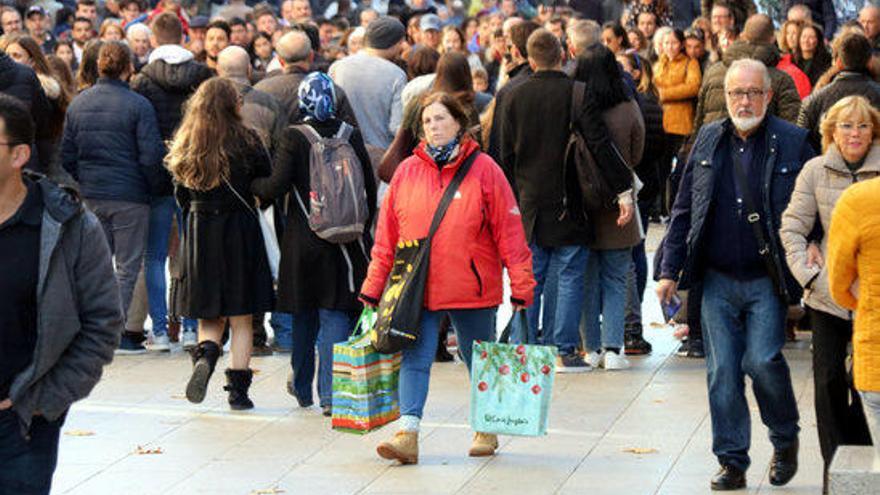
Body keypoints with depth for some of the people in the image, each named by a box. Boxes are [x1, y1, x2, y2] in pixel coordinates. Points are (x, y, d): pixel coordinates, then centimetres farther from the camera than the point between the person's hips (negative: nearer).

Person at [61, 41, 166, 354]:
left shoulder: (78, 103, 6)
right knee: (127, 266, 2)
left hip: (90, 196, 5)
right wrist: (155, 188, 2)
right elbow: (151, 156, -13)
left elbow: (67, 155, 9)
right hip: (129, 198, -5)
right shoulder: (138, 105, -11)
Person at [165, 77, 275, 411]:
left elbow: (181, 194, 7)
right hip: (239, 230, -2)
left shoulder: (186, 144, 1)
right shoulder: (246, 141, -8)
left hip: (199, 231, 2)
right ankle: (238, 389, 4)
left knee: (209, 314, 12)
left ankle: (206, 354, -17)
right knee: (241, 320, 5)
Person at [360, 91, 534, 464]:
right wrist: (373, 286, 6)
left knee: (481, 362, 13)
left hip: (472, 289, -1)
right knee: (414, 359, -7)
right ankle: (407, 434, -9)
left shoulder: (483, 170, -3)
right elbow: (387, 235, 7)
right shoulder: (407, 172, 4)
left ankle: (486, 430, 29)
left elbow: (508, 230, -3)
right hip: (417, 289, 1)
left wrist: (521, 284, -6)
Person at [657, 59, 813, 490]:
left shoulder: (793, 143, -3)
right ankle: (732, 462, 14)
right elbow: (684, 208, 11)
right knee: (722, 372, 3)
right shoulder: (708, 139, 8)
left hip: (767, 280, -3)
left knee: (762, 361, -12)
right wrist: (670, 269, 8)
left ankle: (786, 440, 15)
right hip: (717, 279, 3)